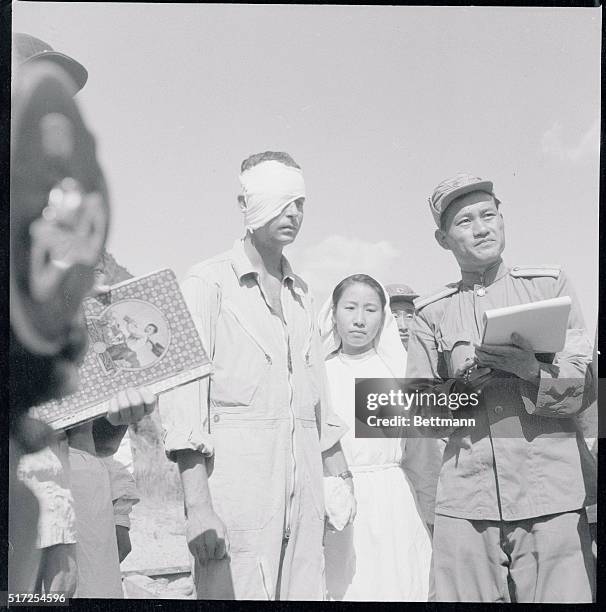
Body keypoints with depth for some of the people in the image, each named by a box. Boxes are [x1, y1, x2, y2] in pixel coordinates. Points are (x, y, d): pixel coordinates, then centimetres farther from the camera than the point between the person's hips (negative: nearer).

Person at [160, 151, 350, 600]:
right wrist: (196, 507, -17)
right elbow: (184, 392, -9)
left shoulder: (301, 293, 20)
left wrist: (341, 481, 17)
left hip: (304, 485, 6)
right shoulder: (208, 282, 0)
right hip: (236, 473, -5)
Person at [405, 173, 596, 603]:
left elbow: (585, 387, 3)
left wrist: (533, 371, -17)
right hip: (466, 498, 1)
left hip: (552, 491, -1)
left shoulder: (551, 285, 10)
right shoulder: (431, 312, 13)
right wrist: (462, 387, -10)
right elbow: (423, 414, 10)